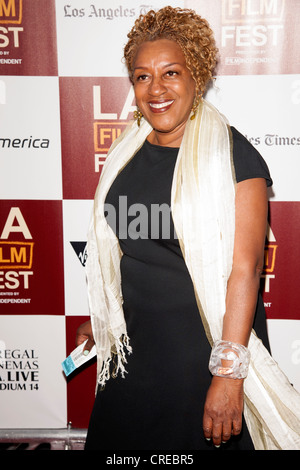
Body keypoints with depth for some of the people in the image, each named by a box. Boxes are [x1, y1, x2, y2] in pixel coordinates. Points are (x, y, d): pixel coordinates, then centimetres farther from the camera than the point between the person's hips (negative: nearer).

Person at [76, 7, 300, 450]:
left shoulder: (233, 154, -16)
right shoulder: (128, 152, 4)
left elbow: (244, 268, -21)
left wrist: (229, 372, -23)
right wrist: (102, 319, 19)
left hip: (204, 347, -6)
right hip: (136, 345, 6)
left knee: (207, 435, 13)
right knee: (122, 438, 21)